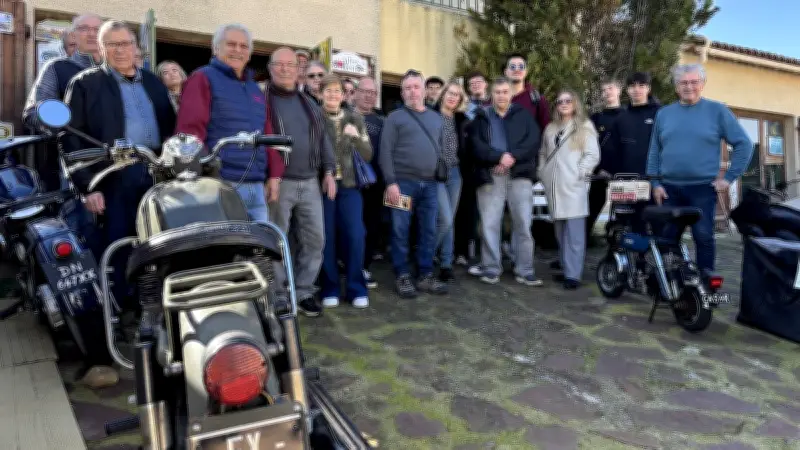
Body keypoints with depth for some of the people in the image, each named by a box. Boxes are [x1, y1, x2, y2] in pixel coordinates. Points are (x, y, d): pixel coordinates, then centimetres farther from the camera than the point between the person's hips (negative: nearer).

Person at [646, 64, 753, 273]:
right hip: (668, 189, 3)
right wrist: (655, 184, 1)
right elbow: (654, 152, 9)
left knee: (703, 238, 2)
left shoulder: (717, 110, 0)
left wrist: (729, 177, -5)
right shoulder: (663, 113, 8)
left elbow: (744, 144, 1)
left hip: (703, 188, -2)